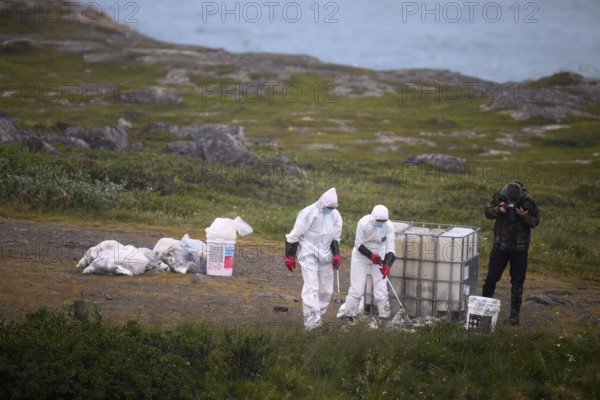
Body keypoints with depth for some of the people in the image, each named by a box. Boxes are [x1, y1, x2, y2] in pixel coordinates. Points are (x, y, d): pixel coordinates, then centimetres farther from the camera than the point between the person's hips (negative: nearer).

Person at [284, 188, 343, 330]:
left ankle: (317, 317, 19)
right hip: (309, 253, -6)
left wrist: (336, 254, 2)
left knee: (326, 289, 7)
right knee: (311, 286, -16)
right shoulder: (308, 213, -14)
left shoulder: (335, 215, 4)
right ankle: (311, 320, -22)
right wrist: (290, 256, -6)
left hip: (325, 254, 6)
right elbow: (294, 235, -8)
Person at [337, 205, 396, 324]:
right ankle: (348, 313, 15)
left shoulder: (388, 226, -22)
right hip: (361, 255, -2)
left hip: (379, 256, 2)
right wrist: (371, 256, -29)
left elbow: (390, 248, -21)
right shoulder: (363, 223, -27)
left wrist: (387, 265, -35)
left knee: (381, 287, -3)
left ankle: (384, 316, 9)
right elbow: (358, 244, -17)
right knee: (357, 287, -2)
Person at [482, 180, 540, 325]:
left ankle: (514, 314, 15)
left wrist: (525, 216, -27)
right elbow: (487, 212, -2)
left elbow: (536, 221, -7)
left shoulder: (528, 202, -16)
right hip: (500, 244, 1)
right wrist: (498, 209, -23)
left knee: (517, 282, 6)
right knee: (491, 278, 5)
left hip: (519, 248, -1)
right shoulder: (499, 196, -12)